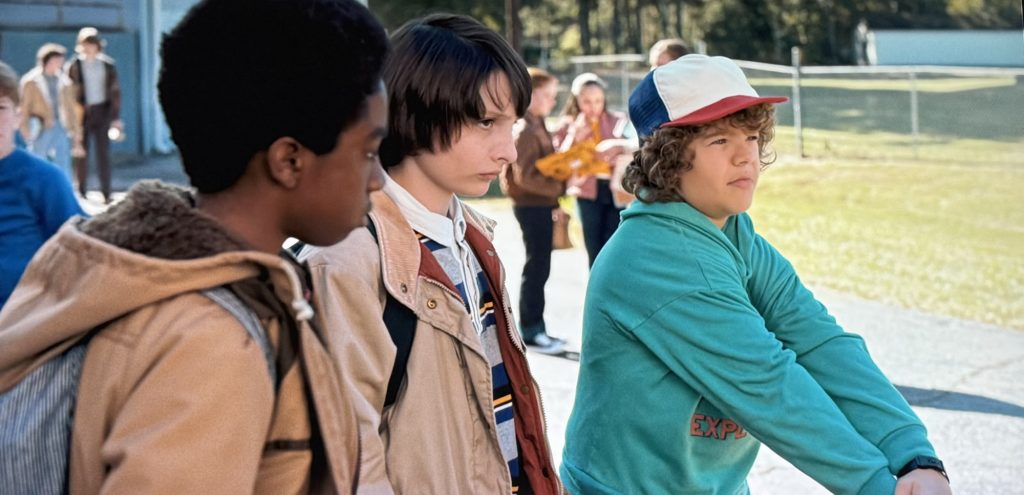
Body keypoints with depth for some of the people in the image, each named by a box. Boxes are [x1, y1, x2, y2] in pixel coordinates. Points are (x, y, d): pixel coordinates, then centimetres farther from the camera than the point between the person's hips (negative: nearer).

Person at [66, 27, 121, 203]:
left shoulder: (108, 65, 4)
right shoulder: (74, 66, -1)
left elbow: (115, 91, 6)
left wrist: (116, 117, 1)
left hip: (102, 112, 1)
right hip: (82, 113, -1)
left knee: (103, 154, 1)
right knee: (81, 154, 3)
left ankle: (106, 193, 4)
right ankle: (81, 193, 10)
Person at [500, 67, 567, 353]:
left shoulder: (537, 126, 15)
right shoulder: (525, 129, -16)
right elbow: (525, 176, -22)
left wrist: (554, 201, 13)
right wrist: (561, 186, -22)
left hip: (541, 205, 10)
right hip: (531, 207, -10)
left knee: (538, 268, 14)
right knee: (537, 268, -4)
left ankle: (534, 328, 22)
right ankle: (531, 331, 3)